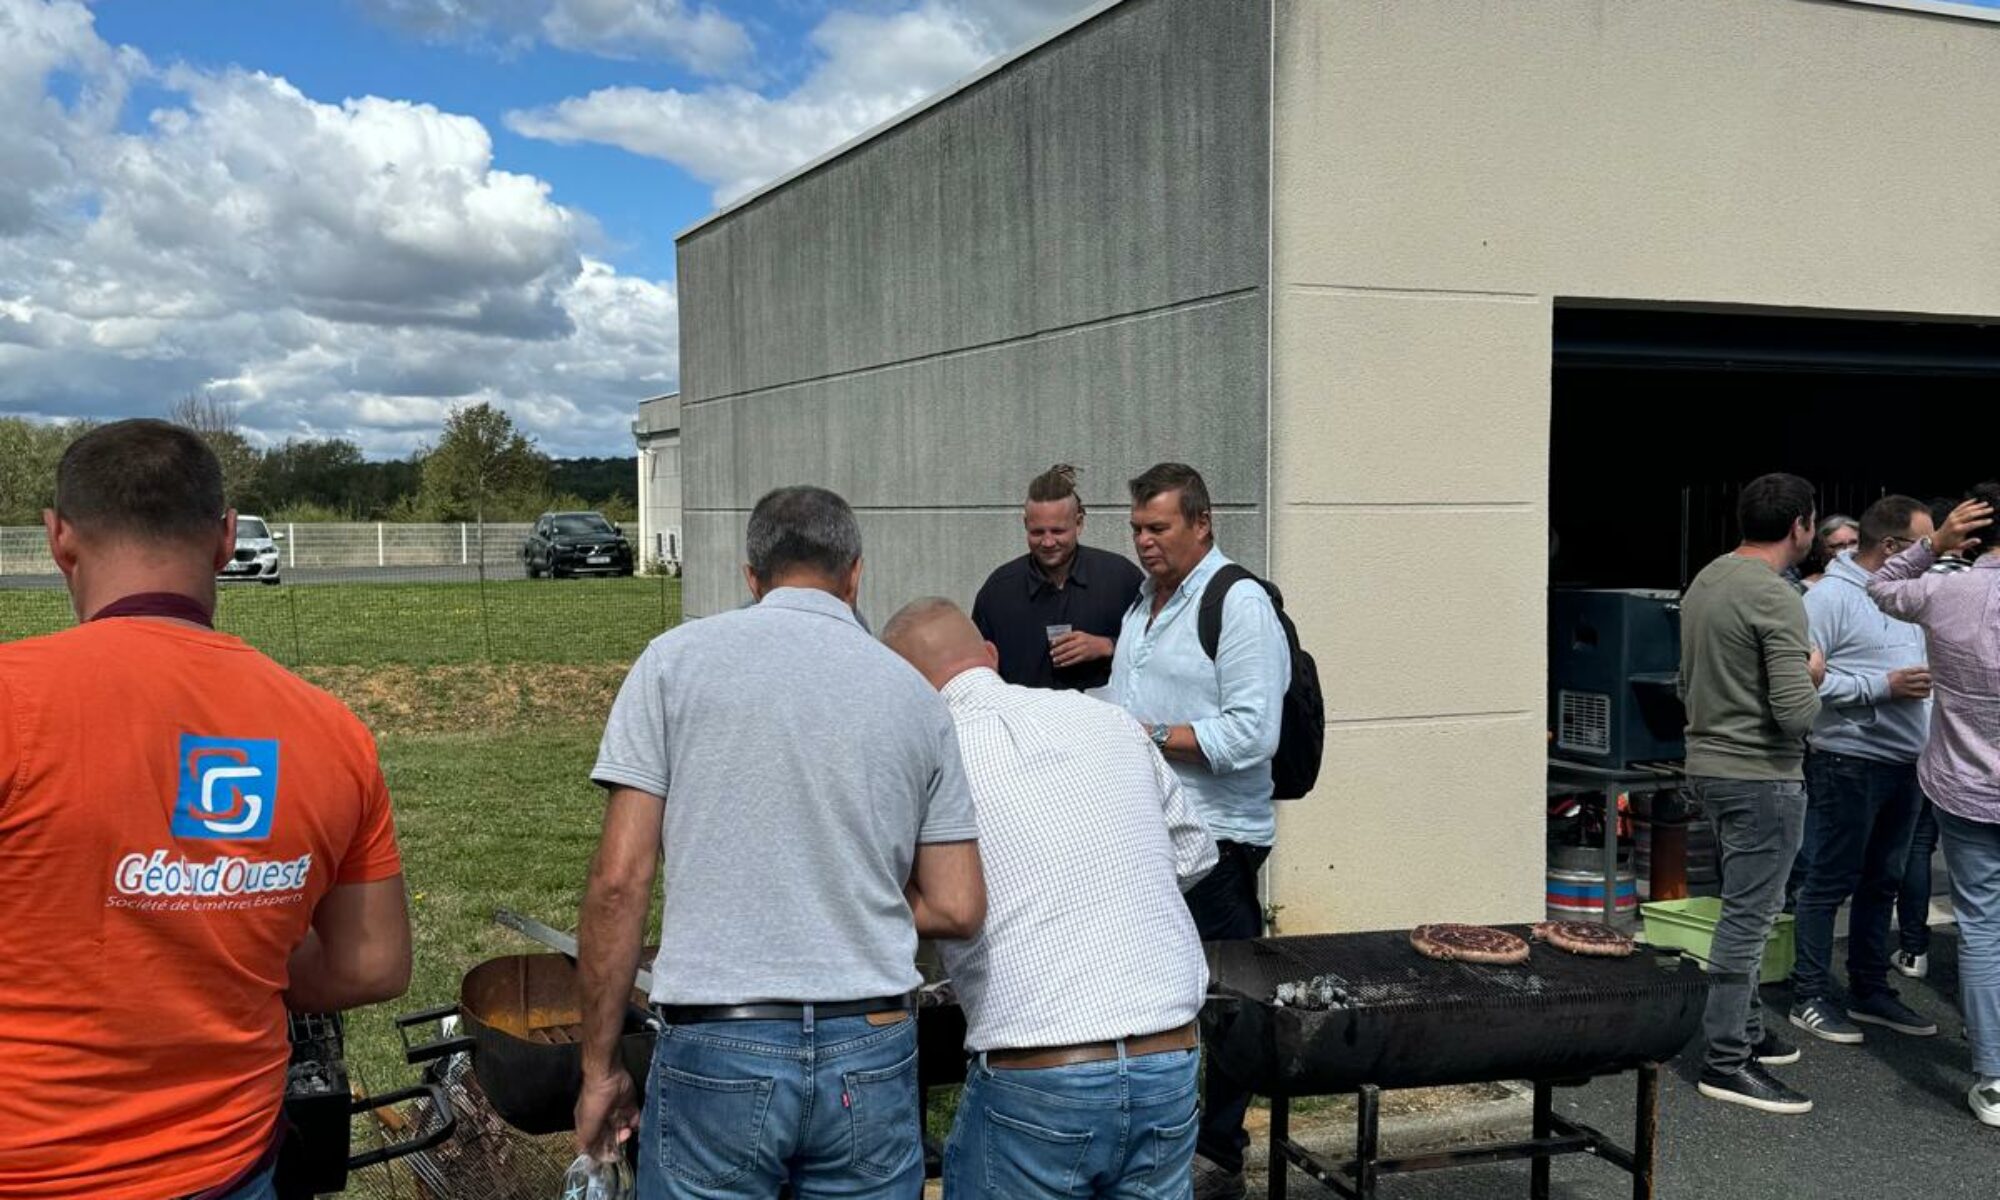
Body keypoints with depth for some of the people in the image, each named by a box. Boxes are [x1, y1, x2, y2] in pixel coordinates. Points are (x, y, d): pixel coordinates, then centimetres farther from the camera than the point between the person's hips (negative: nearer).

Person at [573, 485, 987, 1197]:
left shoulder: (677, 660, 0)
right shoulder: (914, 693, 7)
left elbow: (620, 879, -5)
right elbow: (957, 910, 6)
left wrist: (599, 1068, 3)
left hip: (717, 1054, -2)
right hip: (872, 1057, 3)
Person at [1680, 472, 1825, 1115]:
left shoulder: (1704, 582, 9)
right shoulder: (1776, 598, -19)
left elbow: (1687, 683, 19)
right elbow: (1796, 712, -22)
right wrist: (1811, 674, -4)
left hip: (1709, 765, 9)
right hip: (1761, 775, -9)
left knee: (1745, 910, 20)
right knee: (1749, 916, -3)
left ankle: (1746, 1031, 30)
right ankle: (1726, 1062, 2)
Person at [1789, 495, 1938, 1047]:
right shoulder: (1831, 597, -13)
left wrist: (1926, 681, 5)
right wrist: (1883, 687, -21)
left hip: (1904, 764, 9)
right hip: (1849, 762, -8)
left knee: (1881, 882, 16)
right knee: (1829, 882, 0)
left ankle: (1870, 990, 27)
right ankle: (1810, 996, 9)